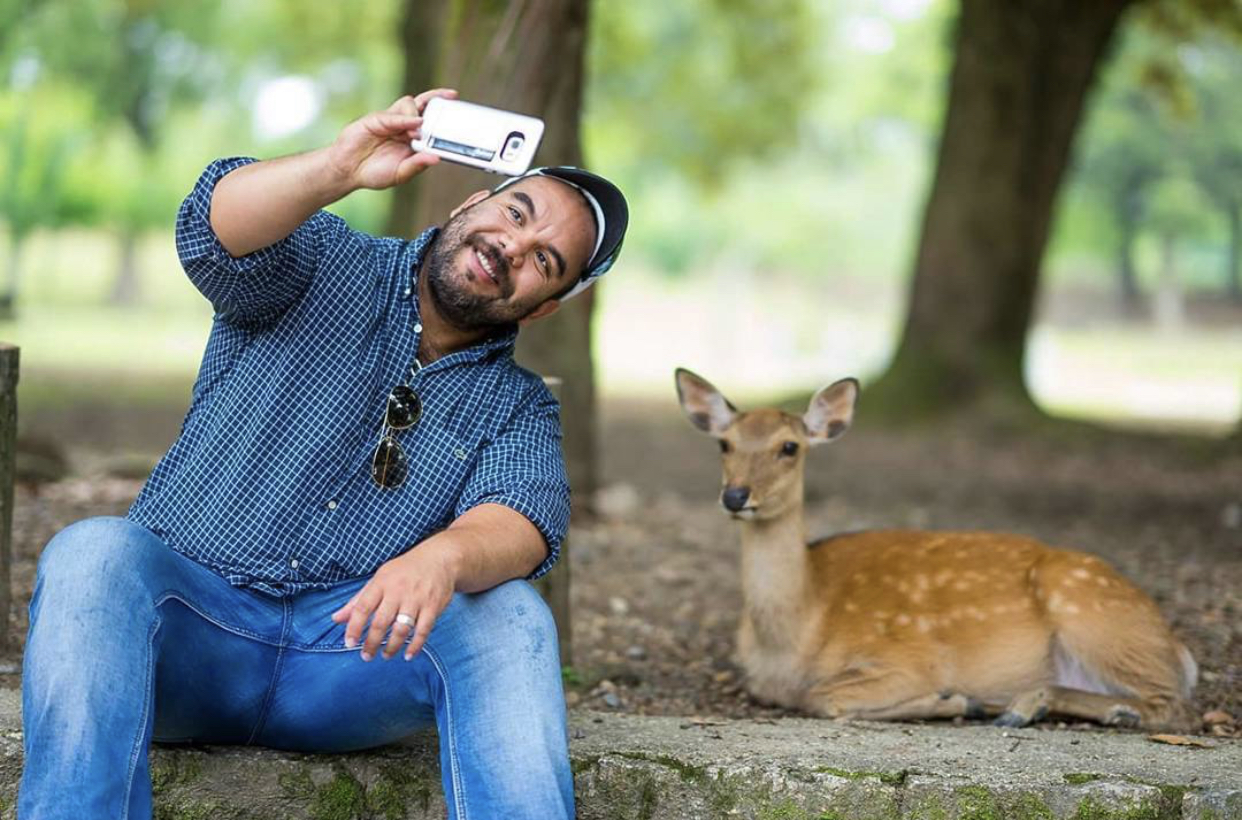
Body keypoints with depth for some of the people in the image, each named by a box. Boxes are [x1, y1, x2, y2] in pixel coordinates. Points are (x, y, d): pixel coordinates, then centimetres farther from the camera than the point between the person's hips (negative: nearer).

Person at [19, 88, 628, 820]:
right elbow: (216, 228, -15)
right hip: (190, 631, -1)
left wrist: (445, 556, -35)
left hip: (354, 657, 1)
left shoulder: (518, 407, 12)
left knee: (512, 616, -26)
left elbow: (521, 525, -10)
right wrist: (338, 170, -35)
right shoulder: (326, 267, 9)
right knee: (95, 553, -32)